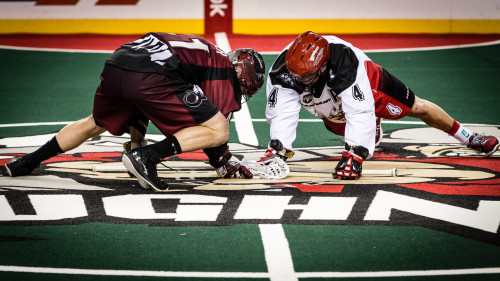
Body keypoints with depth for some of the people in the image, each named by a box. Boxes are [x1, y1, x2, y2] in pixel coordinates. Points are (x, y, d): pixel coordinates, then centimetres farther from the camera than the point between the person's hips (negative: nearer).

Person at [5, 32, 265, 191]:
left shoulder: (202, 51, 36)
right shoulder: (228, 72, 15)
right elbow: (217, 127, 11)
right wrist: (223, 164, 26)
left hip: (115, 65, 8)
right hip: (151, 78, -8)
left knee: (95, 124, 35)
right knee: (218, 131, -2)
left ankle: (27, 162, 37)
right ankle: (145, 157, -12)